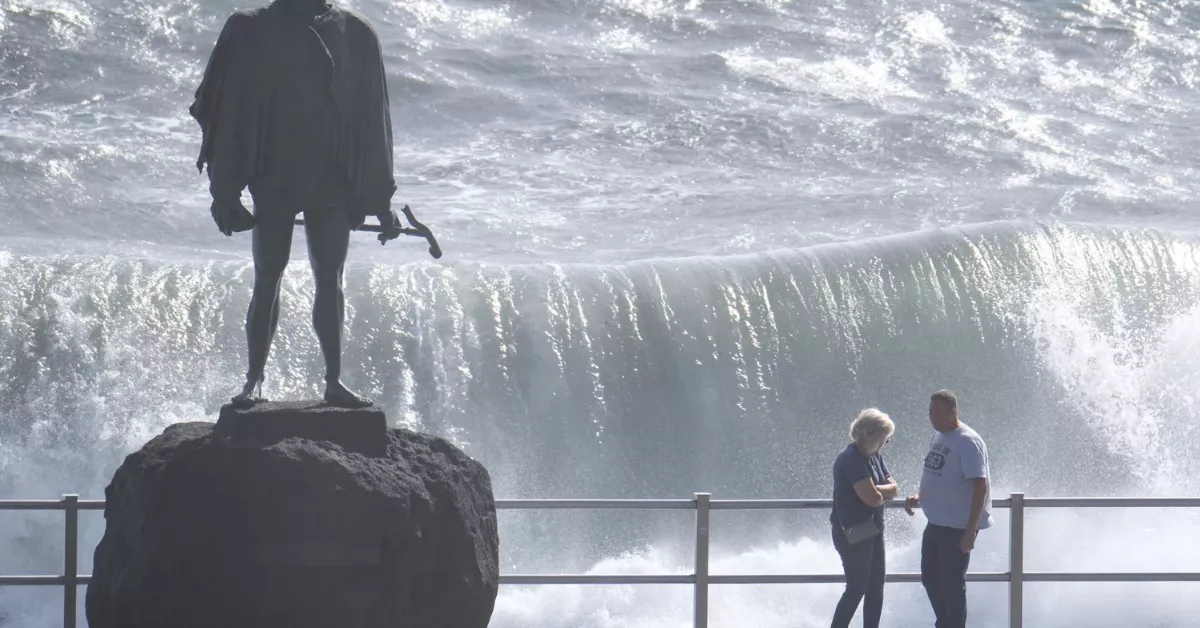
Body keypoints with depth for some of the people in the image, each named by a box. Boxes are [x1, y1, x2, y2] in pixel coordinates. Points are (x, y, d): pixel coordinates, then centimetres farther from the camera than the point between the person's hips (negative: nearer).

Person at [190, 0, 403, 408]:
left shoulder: (354, 36, 4)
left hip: (331, 178, 2)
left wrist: (381, 200, 10)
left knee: (330, 279, 2)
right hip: (273, 176, -2)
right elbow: (230, 111, 1)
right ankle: (254, 380, 4)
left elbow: (371, 118, 10)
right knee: (267, 279, 1)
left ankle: (334, 380, 5)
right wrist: (224, 191, -2)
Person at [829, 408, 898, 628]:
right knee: (857, 589, -5)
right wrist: (886, 489, -3)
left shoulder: (874, 456, 10)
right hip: (853, 533, -9)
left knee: (876, 588, 10)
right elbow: (872, 497, -26)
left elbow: (892, 488, 6)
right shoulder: (852, 459, -20)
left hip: (872, 529, 9)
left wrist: (879, 491, -14)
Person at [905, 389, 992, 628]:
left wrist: (971, 531, -24)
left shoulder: (967, 442, -19)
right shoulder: (937, 437, 8)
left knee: (952, 584, 0)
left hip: (957, 528, -9)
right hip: (935, 523, 9)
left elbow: (980, 487, -22)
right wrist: (917, 496, 5)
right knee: (931, 579, 18)